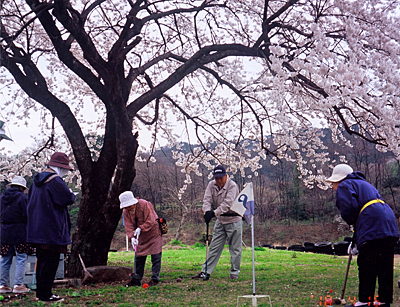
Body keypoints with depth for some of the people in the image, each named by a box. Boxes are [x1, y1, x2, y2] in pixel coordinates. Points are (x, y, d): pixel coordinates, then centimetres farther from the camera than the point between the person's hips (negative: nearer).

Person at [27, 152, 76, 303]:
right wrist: (72, 194, 1)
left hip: (38, 230, 10)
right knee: (50, 262, -3)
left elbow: (31, 200, 24)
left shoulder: (37, 180, 14)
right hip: (52, 230, -9)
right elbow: (68, 198, -21)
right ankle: (45, 294, 1)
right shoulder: (55, 181, -16)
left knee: (42, 261, 17)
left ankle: (40, 292, 25)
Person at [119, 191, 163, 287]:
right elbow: (128, 226, -7)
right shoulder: (126, 211, -4)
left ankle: (155, 279, 1)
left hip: (153, 233, -5)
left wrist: (140, 228, -32)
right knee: (138, 257, 6)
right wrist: (132, 237, -24)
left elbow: (150, 221, -23)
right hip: (140, 237, 6)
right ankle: (137, 279, 13)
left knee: (155, 257, -6)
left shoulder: (144, 204, -21)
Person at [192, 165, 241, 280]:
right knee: (214, 247, 7)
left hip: (233, 220, -5)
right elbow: (207, 199, -11)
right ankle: (205, 272, 10)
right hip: (220, 220, 5)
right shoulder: (211, 185, -1)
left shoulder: (232, 186, -19)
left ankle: (234, 273, 15)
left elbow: (227, 204, -30)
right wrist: (207, 211, -32)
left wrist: (214, 213, -41)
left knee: (235, 248, 3)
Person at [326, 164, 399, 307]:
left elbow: (349, 207, -13)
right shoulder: (364, 184, 34)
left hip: (372, 228, -9)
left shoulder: (345, 185, 6)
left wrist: (352, 222, 10)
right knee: (385, 268, 10)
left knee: (366, 267, -4)